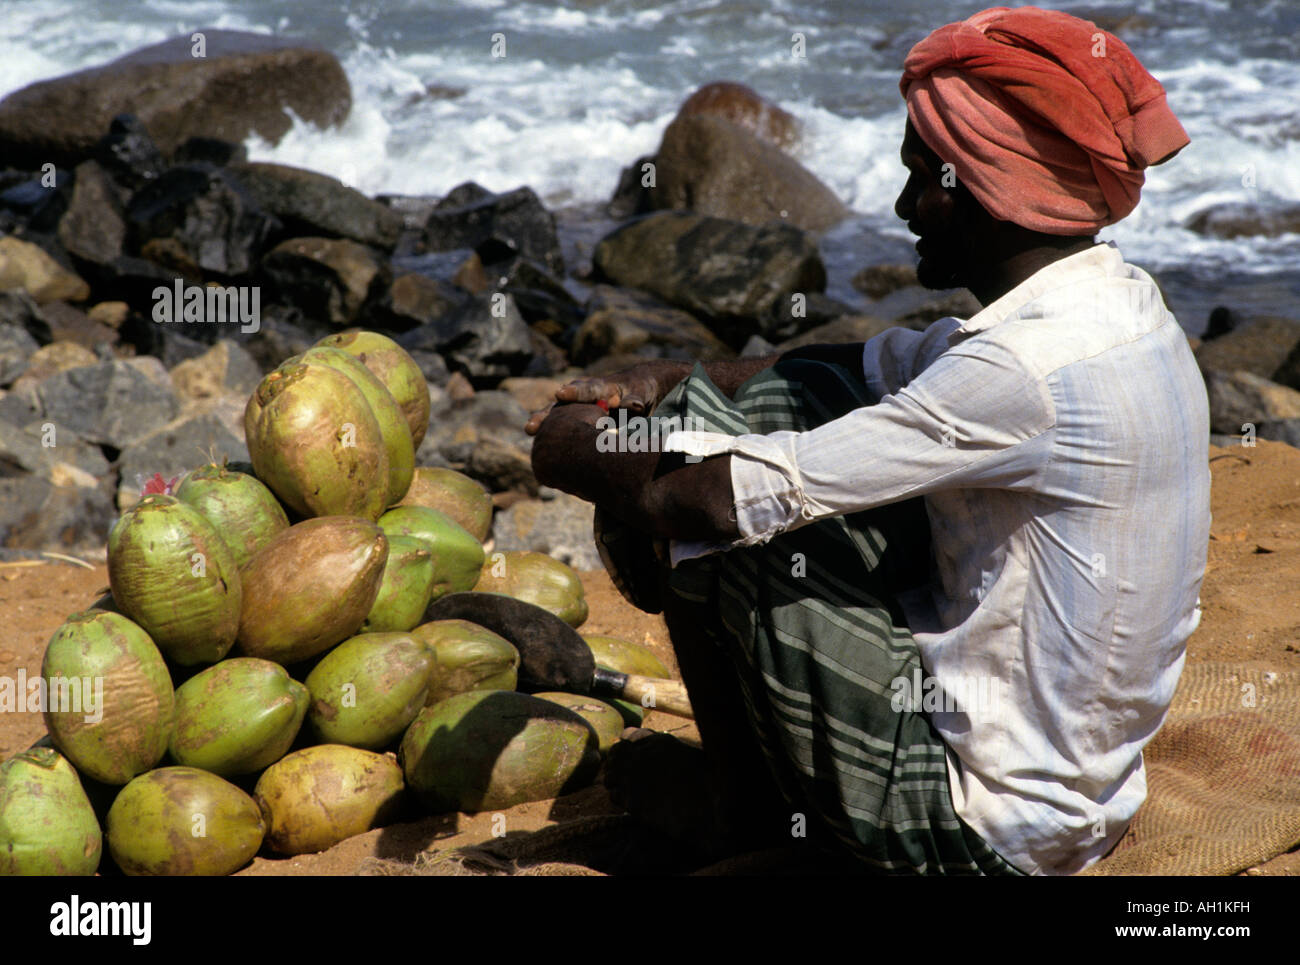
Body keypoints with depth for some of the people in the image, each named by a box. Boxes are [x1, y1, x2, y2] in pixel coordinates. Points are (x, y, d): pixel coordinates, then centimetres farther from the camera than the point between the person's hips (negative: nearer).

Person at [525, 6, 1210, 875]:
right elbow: (872, 369, 14)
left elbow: (733, 501, -25)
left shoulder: (1033, 372, -27)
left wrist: (587, 458, -6)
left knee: (715, 513, -7)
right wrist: (669, 382, 4)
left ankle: (746, 806, 16)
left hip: (983, 826, -9)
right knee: (786, 398, 9)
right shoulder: (1120, 301, 3)